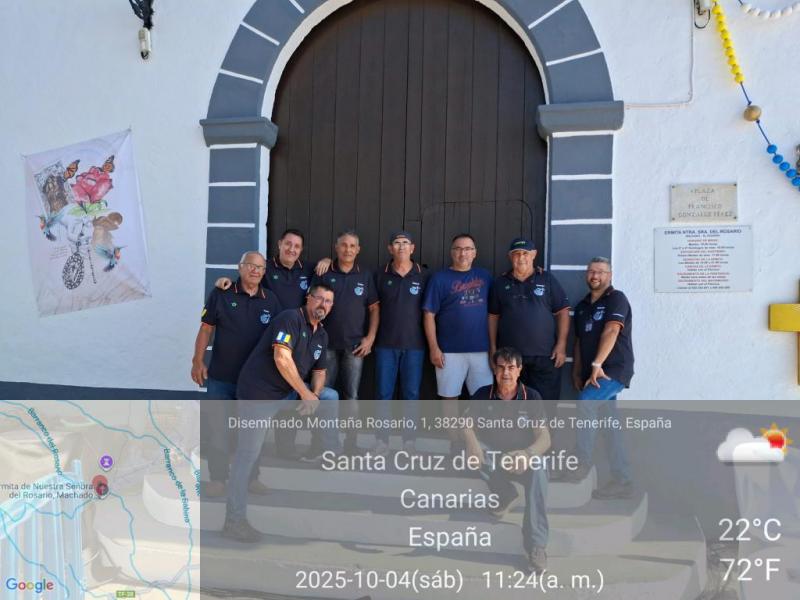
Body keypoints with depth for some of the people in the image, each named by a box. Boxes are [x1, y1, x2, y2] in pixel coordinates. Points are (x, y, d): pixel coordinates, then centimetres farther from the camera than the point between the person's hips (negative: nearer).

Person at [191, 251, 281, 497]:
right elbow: (206, 329, -1)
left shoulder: (271, 300, 2)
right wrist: (198, 360, -7)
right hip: (221, 376, -2)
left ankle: (251, 477, 26)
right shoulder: (221, 294, -5)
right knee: (218, 428, 5)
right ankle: (217, 478, 19)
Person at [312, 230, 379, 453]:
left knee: (351, 395, 4)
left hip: (355, 345, 0)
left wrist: (370, 337, -3)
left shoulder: (365, 275, 5)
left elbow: (374, 308, 7)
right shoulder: (324, 273, 2)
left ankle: (351, 444, 12)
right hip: (327, 343, 0)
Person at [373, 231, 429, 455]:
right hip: (386, 344, 1)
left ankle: (410, 441, 15)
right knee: (383, 393, 3)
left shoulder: (423, 275, 2)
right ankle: (381, 440, 13)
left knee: (411, 394, 4)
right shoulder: (381, 275, 5)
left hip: (414, 344, -1)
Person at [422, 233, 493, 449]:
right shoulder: (440, 278, 1)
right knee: (450, 397, 5)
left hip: (481, 349, 2)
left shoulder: (484, 276, 9)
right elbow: (429, 315, -2)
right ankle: (455, 445, 17)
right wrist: (434, 348, -8)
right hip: (450, 350, -2)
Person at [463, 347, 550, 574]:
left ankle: (536, 544, -33)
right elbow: (467, 425, -8)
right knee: (470, 451, -30)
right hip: (492, 455, 2)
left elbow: (544, 438, -13)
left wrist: (528, 454, -36)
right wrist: (471, 441, -33)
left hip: (521, 456, -2)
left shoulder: (531, 397, -6)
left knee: (538, 471, -36)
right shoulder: (483, 394, -1)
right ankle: (505, 495, -6)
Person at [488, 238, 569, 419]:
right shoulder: (500, 283, 9)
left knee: (546, 403, 1)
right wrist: (493, 348, 5)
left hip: (545, 355, -1)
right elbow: (493, 316, 11)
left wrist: (561, 345, -5)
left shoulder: (547, 280, 5)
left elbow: (562, 312, 3)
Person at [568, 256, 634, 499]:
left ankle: (582, 464, -13)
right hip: (595, 373, 7)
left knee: (584, 405, -24)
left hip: (614, 369, -7)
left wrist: (596, 364, -26)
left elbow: (611, 332, -17)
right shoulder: (582, 306, 17)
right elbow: (579, 342, 19)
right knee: (609, 424, 6)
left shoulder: (616, 299, -4)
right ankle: (621, 482, 10)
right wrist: (577, 373, 12)